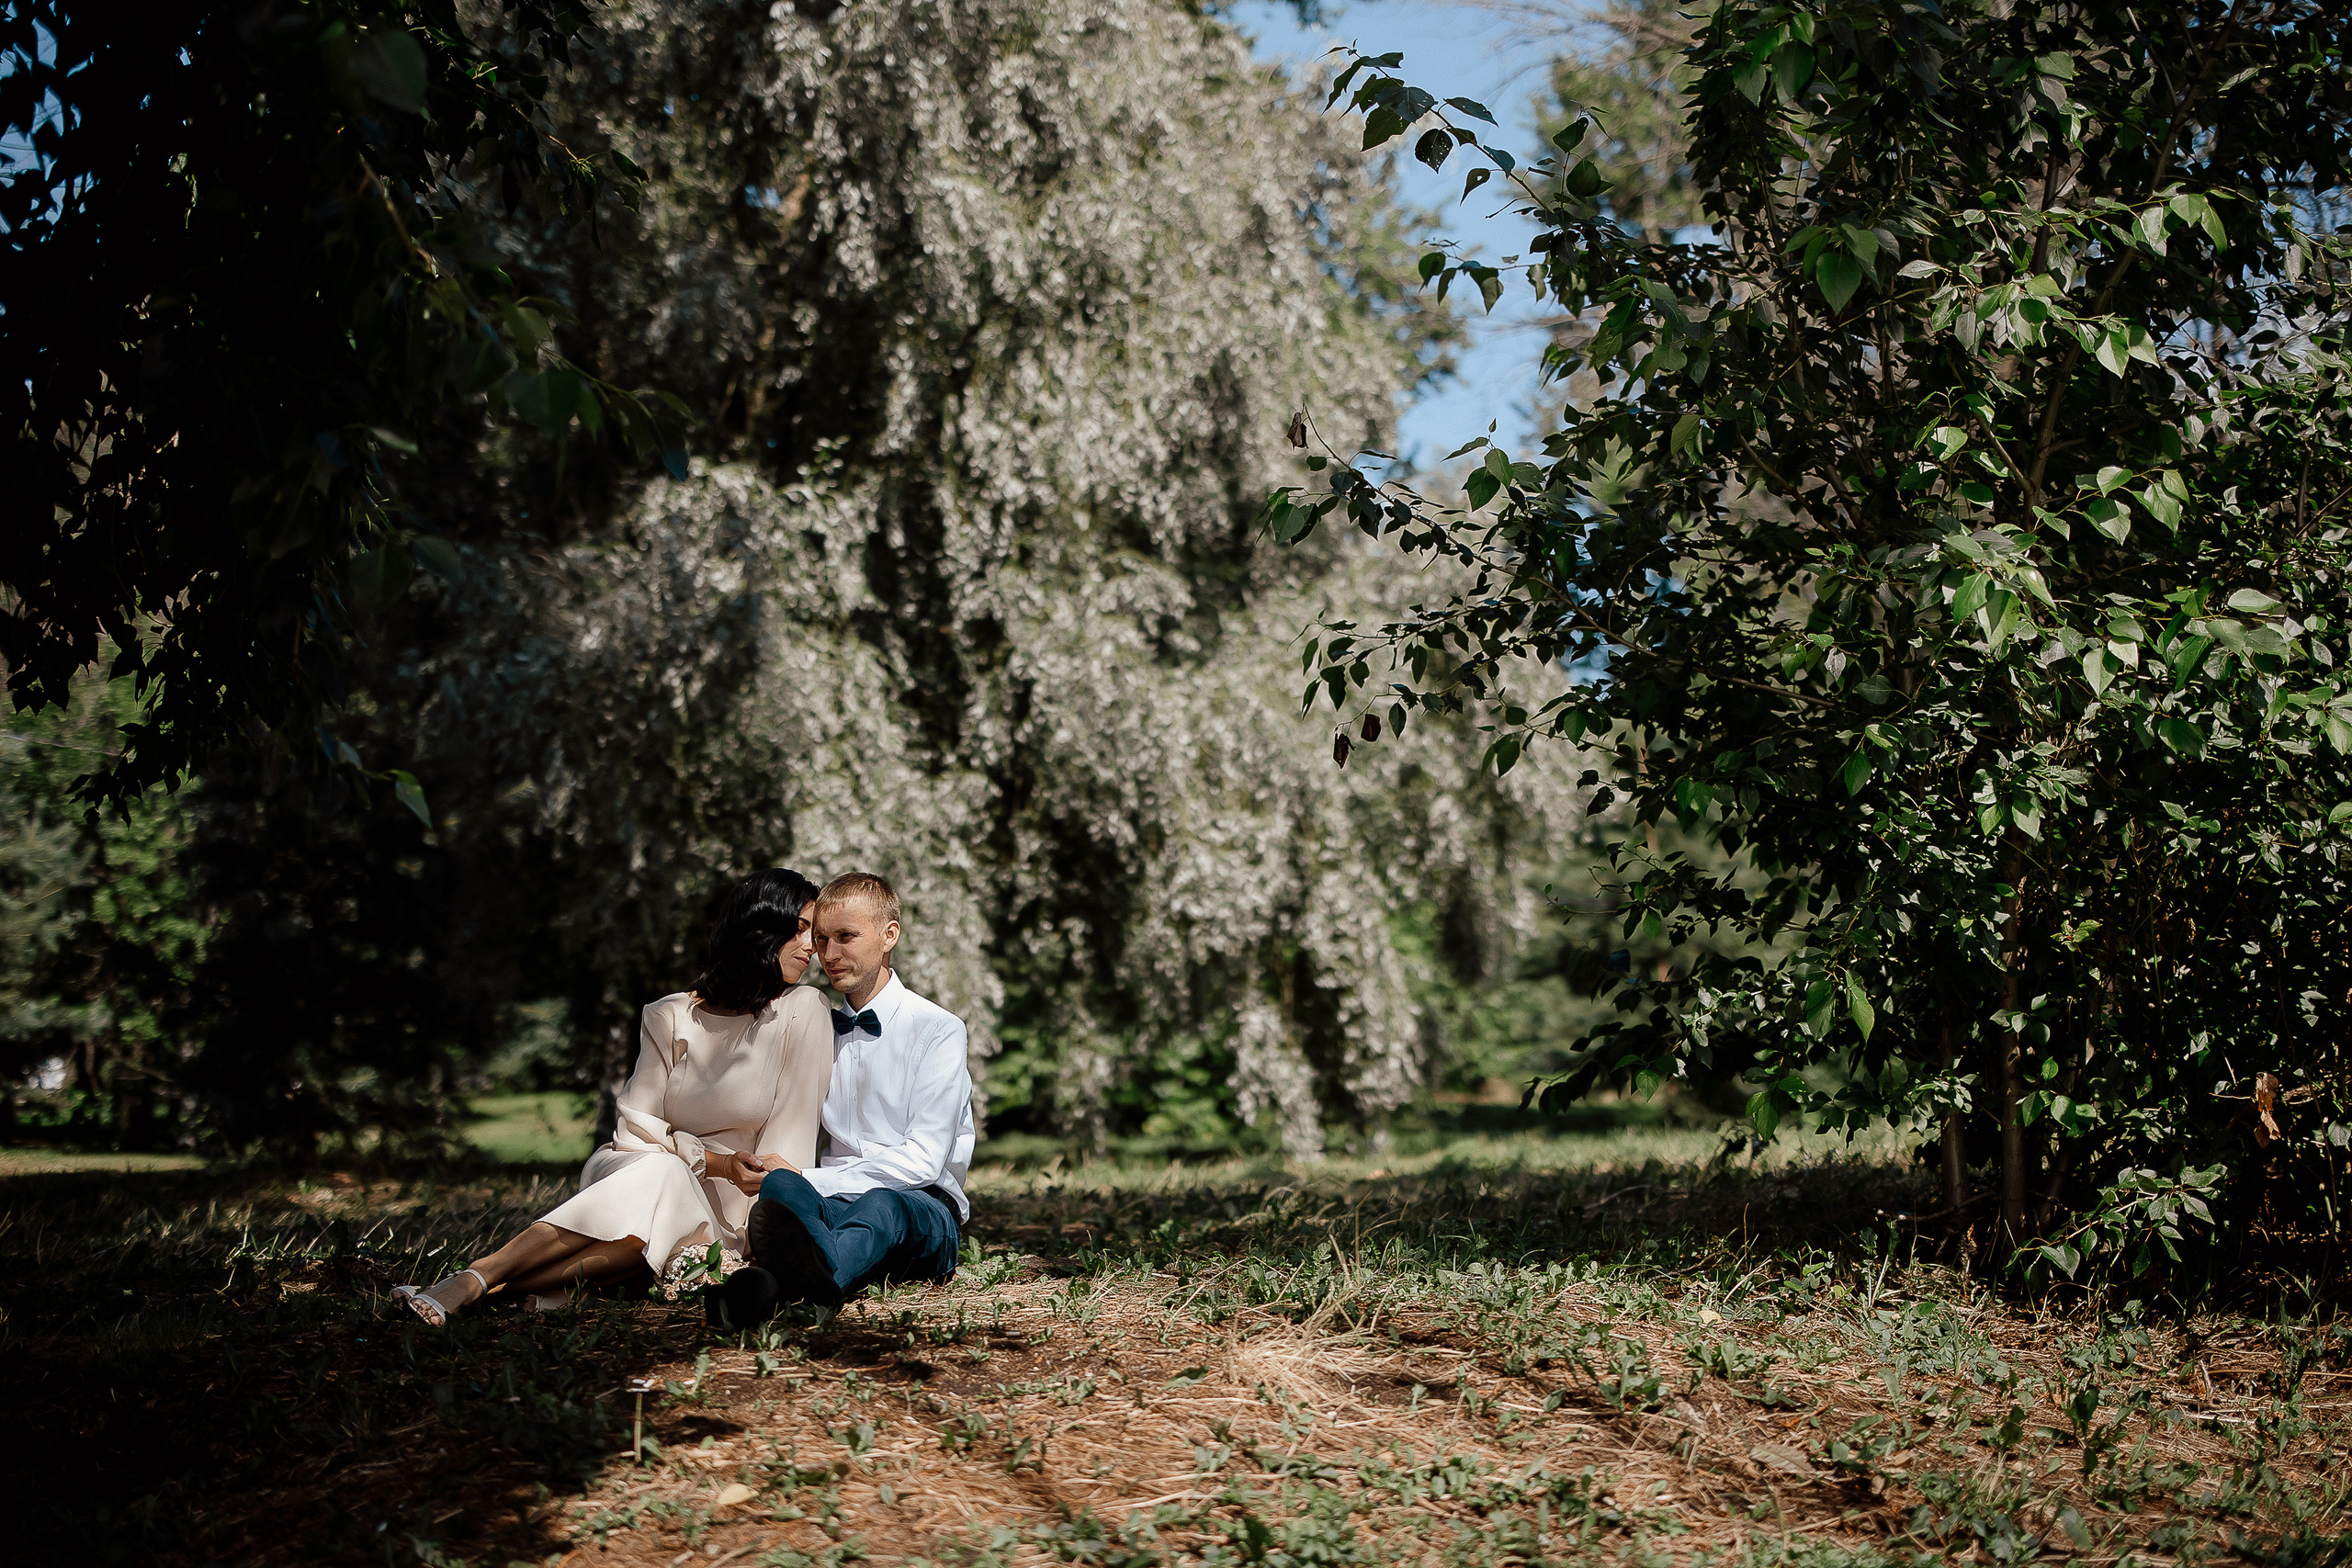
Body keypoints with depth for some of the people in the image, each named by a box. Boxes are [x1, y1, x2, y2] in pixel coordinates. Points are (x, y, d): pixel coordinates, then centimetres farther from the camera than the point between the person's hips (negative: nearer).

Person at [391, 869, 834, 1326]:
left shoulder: (802, 1010, -4)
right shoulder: (667, 1017, 0)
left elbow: (788, 1141, -9)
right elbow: (637, 1128, -6)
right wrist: (717, 1162, -21)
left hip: (716, 1210, 0)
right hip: (627, 1170, 1)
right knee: (661, 1172, -39)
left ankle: (475, 1283, -47)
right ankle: (470, 1281, -48)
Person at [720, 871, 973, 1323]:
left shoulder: (938, 1029, 3)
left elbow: (922, 1161, -6)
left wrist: (811, 1179, -12)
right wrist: (788, 1178, -6)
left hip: (923, 1209, -3)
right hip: (831, 1205, 4)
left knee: (880, 1205, -39)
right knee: (779, 1184, -32)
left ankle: (781, 1282, -73)